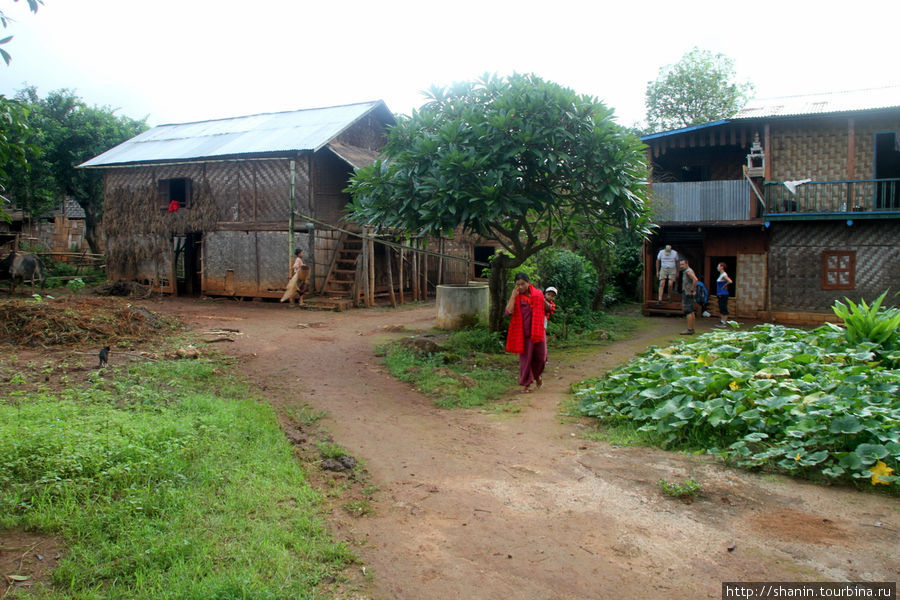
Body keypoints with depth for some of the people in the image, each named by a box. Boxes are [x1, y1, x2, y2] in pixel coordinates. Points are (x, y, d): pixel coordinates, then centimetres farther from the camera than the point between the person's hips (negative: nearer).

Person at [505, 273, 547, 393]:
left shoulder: (538, 294, 4)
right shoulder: (515, 297, 1)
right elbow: (508, 311, -17)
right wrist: (514, 295, -16)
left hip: (537, 331, 1)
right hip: (523, 332, -1)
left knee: (540, 356, 5)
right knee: (525, 357, 1)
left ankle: (537, 375, 36)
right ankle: (527, 384, 11)